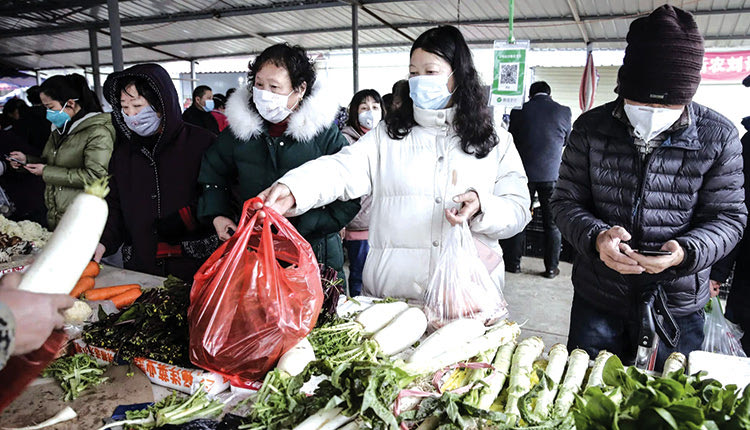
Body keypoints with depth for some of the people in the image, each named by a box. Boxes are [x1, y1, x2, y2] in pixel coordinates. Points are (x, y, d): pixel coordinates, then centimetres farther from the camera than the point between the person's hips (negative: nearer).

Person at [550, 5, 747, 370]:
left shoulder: (718, 137, -7)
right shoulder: (591, 128, -7)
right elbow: (566, 202, -4)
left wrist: (685, 251, -24)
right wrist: (596, 237, -24)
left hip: (677, 308, 0)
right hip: (596, 301, 1)